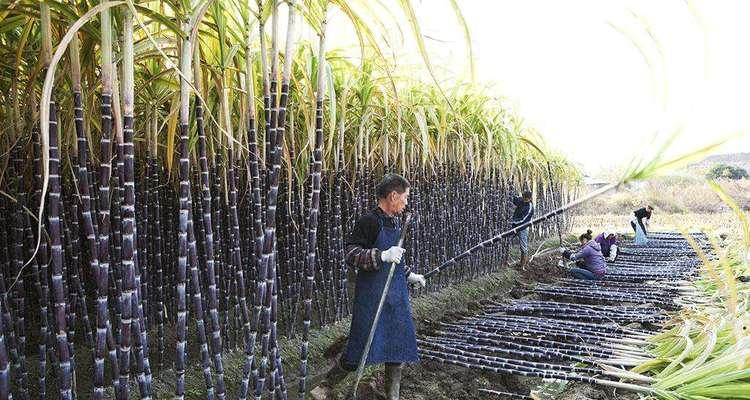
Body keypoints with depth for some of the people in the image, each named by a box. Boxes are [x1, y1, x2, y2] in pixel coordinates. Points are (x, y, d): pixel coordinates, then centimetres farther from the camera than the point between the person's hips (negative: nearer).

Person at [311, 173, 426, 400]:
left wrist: (409, 275, 25)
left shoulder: (395, 222, 13)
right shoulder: (370, 221, -13)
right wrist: (382, 255, -30)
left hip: (397, 297, 8)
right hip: (372, 298, -8)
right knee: (361, 348, -3)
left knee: (399, 346, 11)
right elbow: (350, 253, -20)